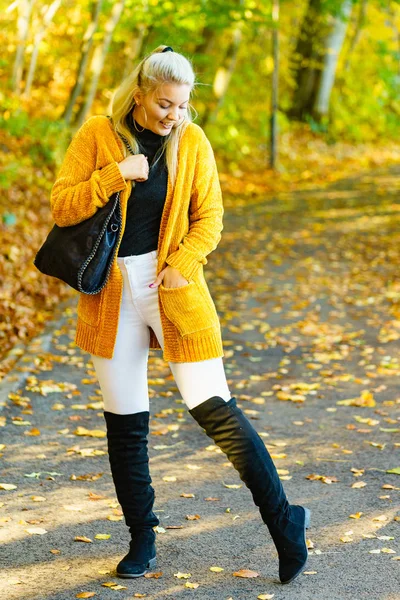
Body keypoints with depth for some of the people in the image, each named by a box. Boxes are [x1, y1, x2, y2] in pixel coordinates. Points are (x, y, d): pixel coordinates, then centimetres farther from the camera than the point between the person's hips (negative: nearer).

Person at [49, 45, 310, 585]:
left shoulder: (192, 141, 1)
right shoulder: (96, 135, -1)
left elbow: (209, 218, 4)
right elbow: (61, 207, -5)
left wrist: (180, 266, -11)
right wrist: (114, 175, -18)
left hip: (173, 286, -1)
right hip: (112, 292, 1)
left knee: (214, 409, -7)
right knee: (125, 420, 8)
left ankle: (282, 519, 5)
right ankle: (142, 539, 23)